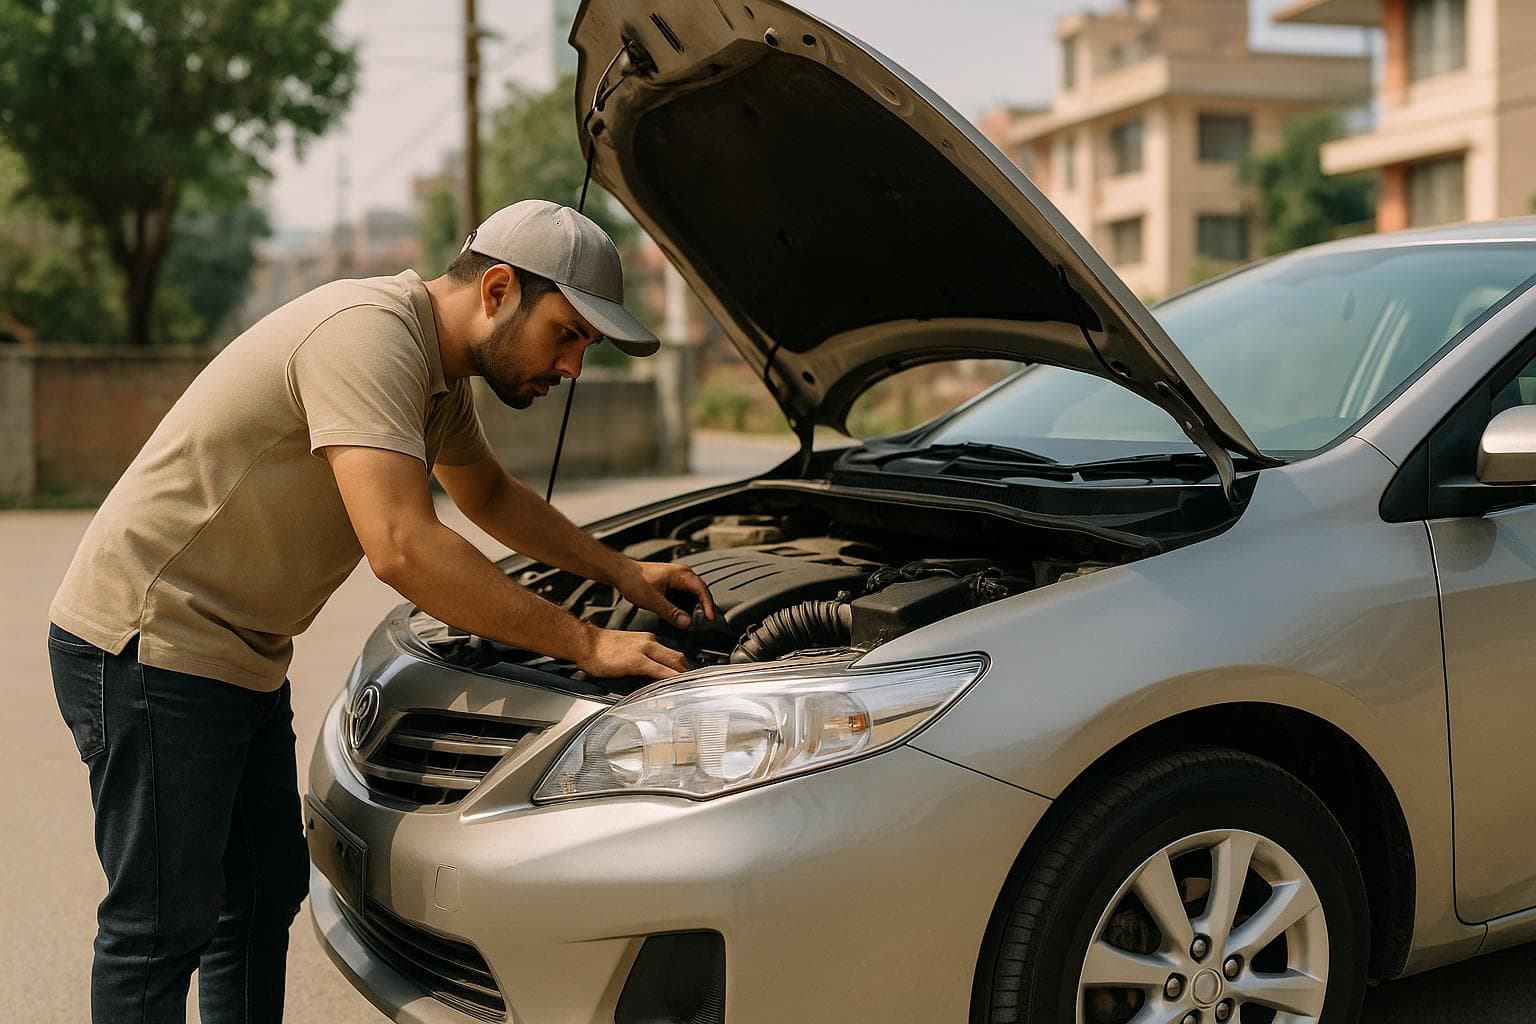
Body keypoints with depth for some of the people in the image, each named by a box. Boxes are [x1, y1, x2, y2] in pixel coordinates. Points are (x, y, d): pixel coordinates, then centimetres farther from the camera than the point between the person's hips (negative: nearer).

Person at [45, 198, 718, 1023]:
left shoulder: (437, 368, 7)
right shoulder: (368, 334, -25)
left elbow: (489, 495, 25)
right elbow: (402, 548, -35)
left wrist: (622, 573, 15)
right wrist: (585, 645, -28)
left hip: (244, 658, 10)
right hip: (151, 645, -10)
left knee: (265, 893, 17)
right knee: (165, 923, -1)